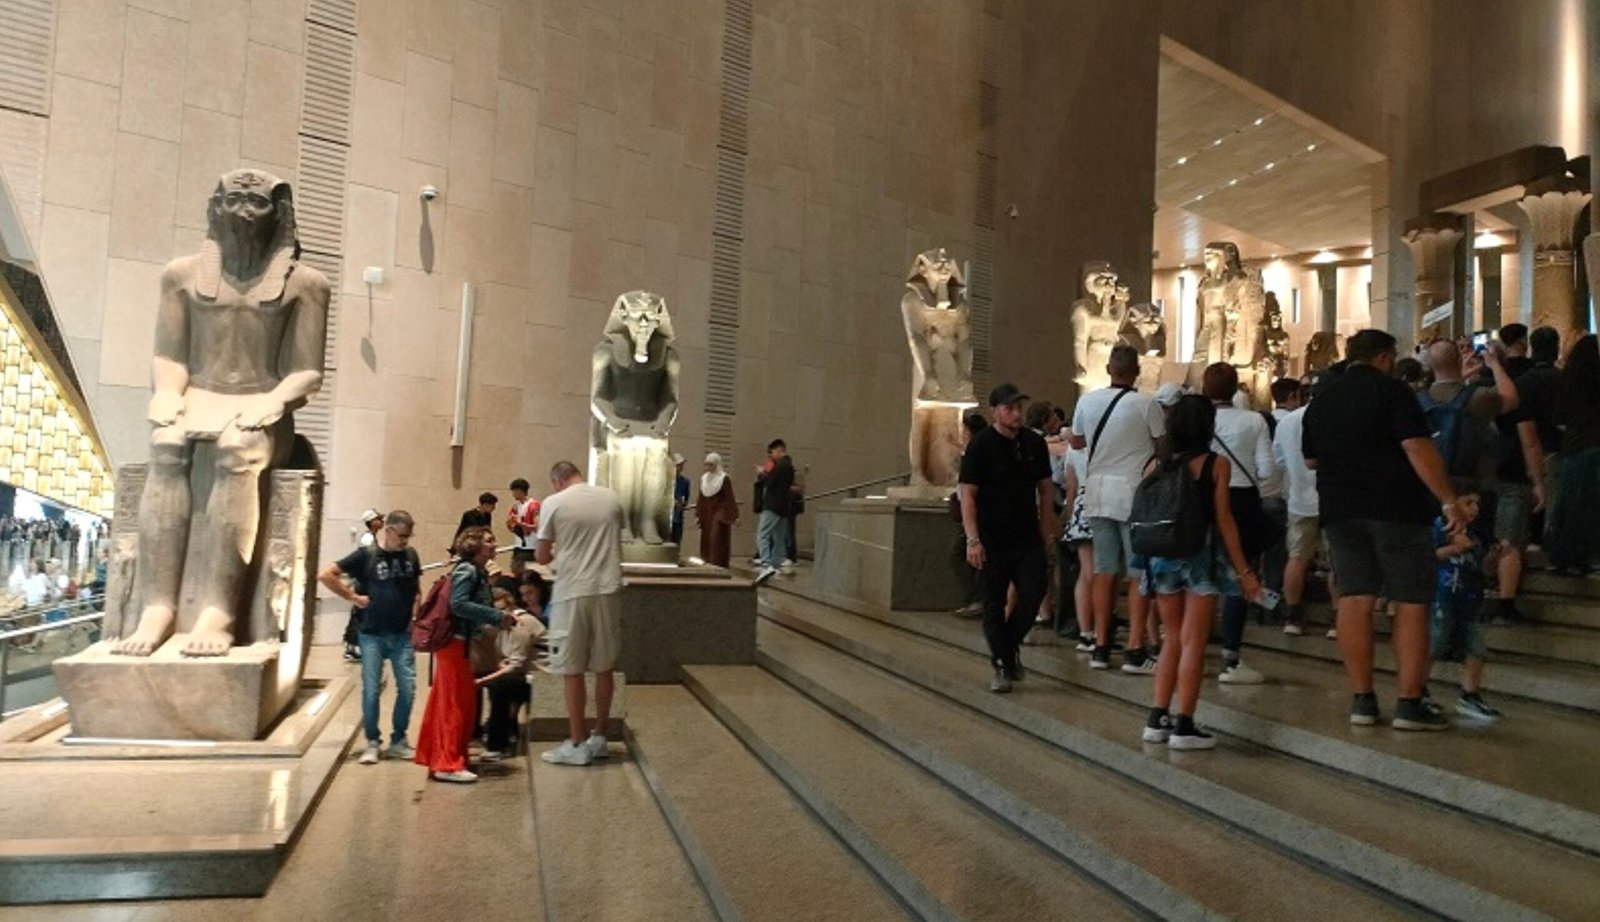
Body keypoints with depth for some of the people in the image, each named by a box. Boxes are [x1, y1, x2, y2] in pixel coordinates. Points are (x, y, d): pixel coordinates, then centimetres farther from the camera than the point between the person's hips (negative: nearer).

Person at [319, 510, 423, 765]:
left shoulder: (411, 555, 4)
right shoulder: (365, 555, -6)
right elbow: (325, 574, -7)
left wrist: (415, 616, 4)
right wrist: (352, 597, -8)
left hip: (402, 635, 3)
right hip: (372, 635, -3)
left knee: (407, 687, 2)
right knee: (371, 690, 3)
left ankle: (398, 741, 17)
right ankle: (372, 743, 17)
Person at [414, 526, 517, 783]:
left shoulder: (479, 572, 15)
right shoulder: (466, 570, -14)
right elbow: (458, 604, -24)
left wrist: (500, 619, 0)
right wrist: (496, 616, -23)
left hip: (460, 643, 10)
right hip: (454, 641, -10)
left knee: (445, 702, 16)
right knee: (457, 704, -5)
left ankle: (435, 757, 25)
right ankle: (448, 764, 2)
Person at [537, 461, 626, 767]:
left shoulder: (554, 503, -5)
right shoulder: (611, 499, 7)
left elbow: (542, 556, 1)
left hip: (572, 592, -4)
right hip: (608, 589, 4)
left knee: (572, 670, 5)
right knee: (604, 667, 13)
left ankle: (577, 744, 11)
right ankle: (599, 738, 22)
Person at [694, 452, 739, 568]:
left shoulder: (724, 479, -7)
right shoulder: (704, 478, 10)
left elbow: (730, 498, -11)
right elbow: (701, 498, 12)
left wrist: (734, 516, -15)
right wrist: (698, 515, 9)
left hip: (720, 514, -6)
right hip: (707, 514, 6)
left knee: (718, 540, -11)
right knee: (706, 540, 5)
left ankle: (718, 565, -10)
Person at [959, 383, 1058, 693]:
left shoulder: (1034, 443, 7)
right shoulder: (981, 445, -6)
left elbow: (1045, 488, 16)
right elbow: (967, 494, -9)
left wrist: (1047, 525, 10)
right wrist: (973, 540, -16)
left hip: (1028, 538, 3)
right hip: (992, 540, -3)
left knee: (1033, 593, -5)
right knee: (994, 603, 4)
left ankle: (1011, 644, 22)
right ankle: (1002, 666, 15)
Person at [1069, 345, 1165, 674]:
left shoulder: (1087, 402, 1)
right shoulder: (1146, 406, -11)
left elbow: (1076, 441, 16)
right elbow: (1163, 449, -3)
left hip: (1098, 493, 4)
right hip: (1134, 493, -4)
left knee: (1104, 570, 10)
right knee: (1139, 574, 2)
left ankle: (1101, 647, 14)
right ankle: (1135, 650, 2)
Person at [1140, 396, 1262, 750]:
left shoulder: (1156, 465, 3)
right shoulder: (1216, 464, -5)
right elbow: (1223, 520, -7)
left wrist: (1147, 561, 12)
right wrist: (1244, 570, -3)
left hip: (1161, 557, 4)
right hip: (1200, 556, -4)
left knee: (1173, 640, 15)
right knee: (1193, 643, 1)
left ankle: (1157, 719, 15)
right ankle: (1183, 726, 2)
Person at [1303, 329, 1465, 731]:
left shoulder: (1322, 400, 13)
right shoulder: (1391, 390, -6)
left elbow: (1311, 460, 20)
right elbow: (1418, 448, -16)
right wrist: (1448, 499, -13)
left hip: (1340, 510, 5)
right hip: (1397, 508, -5)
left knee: (1355, 600, 4)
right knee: (1411, 604, 1)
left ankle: (1362, 700, 6)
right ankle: (1409, 704, 1)